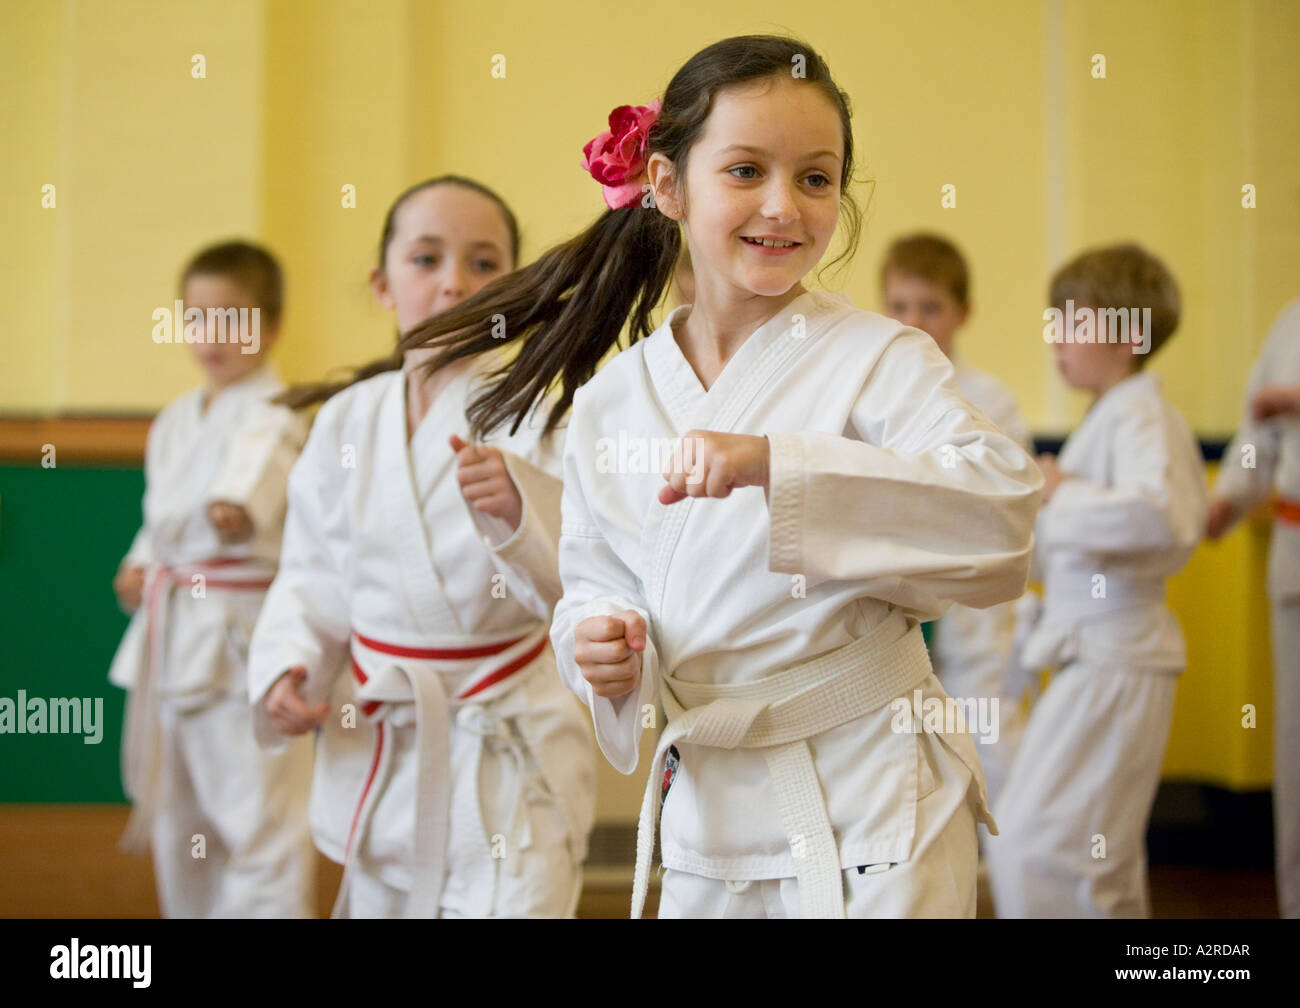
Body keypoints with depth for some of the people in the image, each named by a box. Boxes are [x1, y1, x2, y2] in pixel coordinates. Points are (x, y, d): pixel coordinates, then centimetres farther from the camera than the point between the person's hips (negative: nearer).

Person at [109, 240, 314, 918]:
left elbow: (258, 466, -34)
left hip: (241, 636, -8)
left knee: (257, 817, -10)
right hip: (172, 634, 9)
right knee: (178, 820, 19)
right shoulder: (176, 422, 14)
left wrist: (234, 511, -53)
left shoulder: (272, 418, -12)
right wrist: (140, 564, 5)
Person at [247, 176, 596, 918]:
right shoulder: (348, 421, 3)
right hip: (376, 753, 5)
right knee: (380, 902, 18)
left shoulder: (538, 413, -10)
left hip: (507, 750, -4)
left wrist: (517, 505, -34)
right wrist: (287, 669, -6)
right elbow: (313, 575, 11)